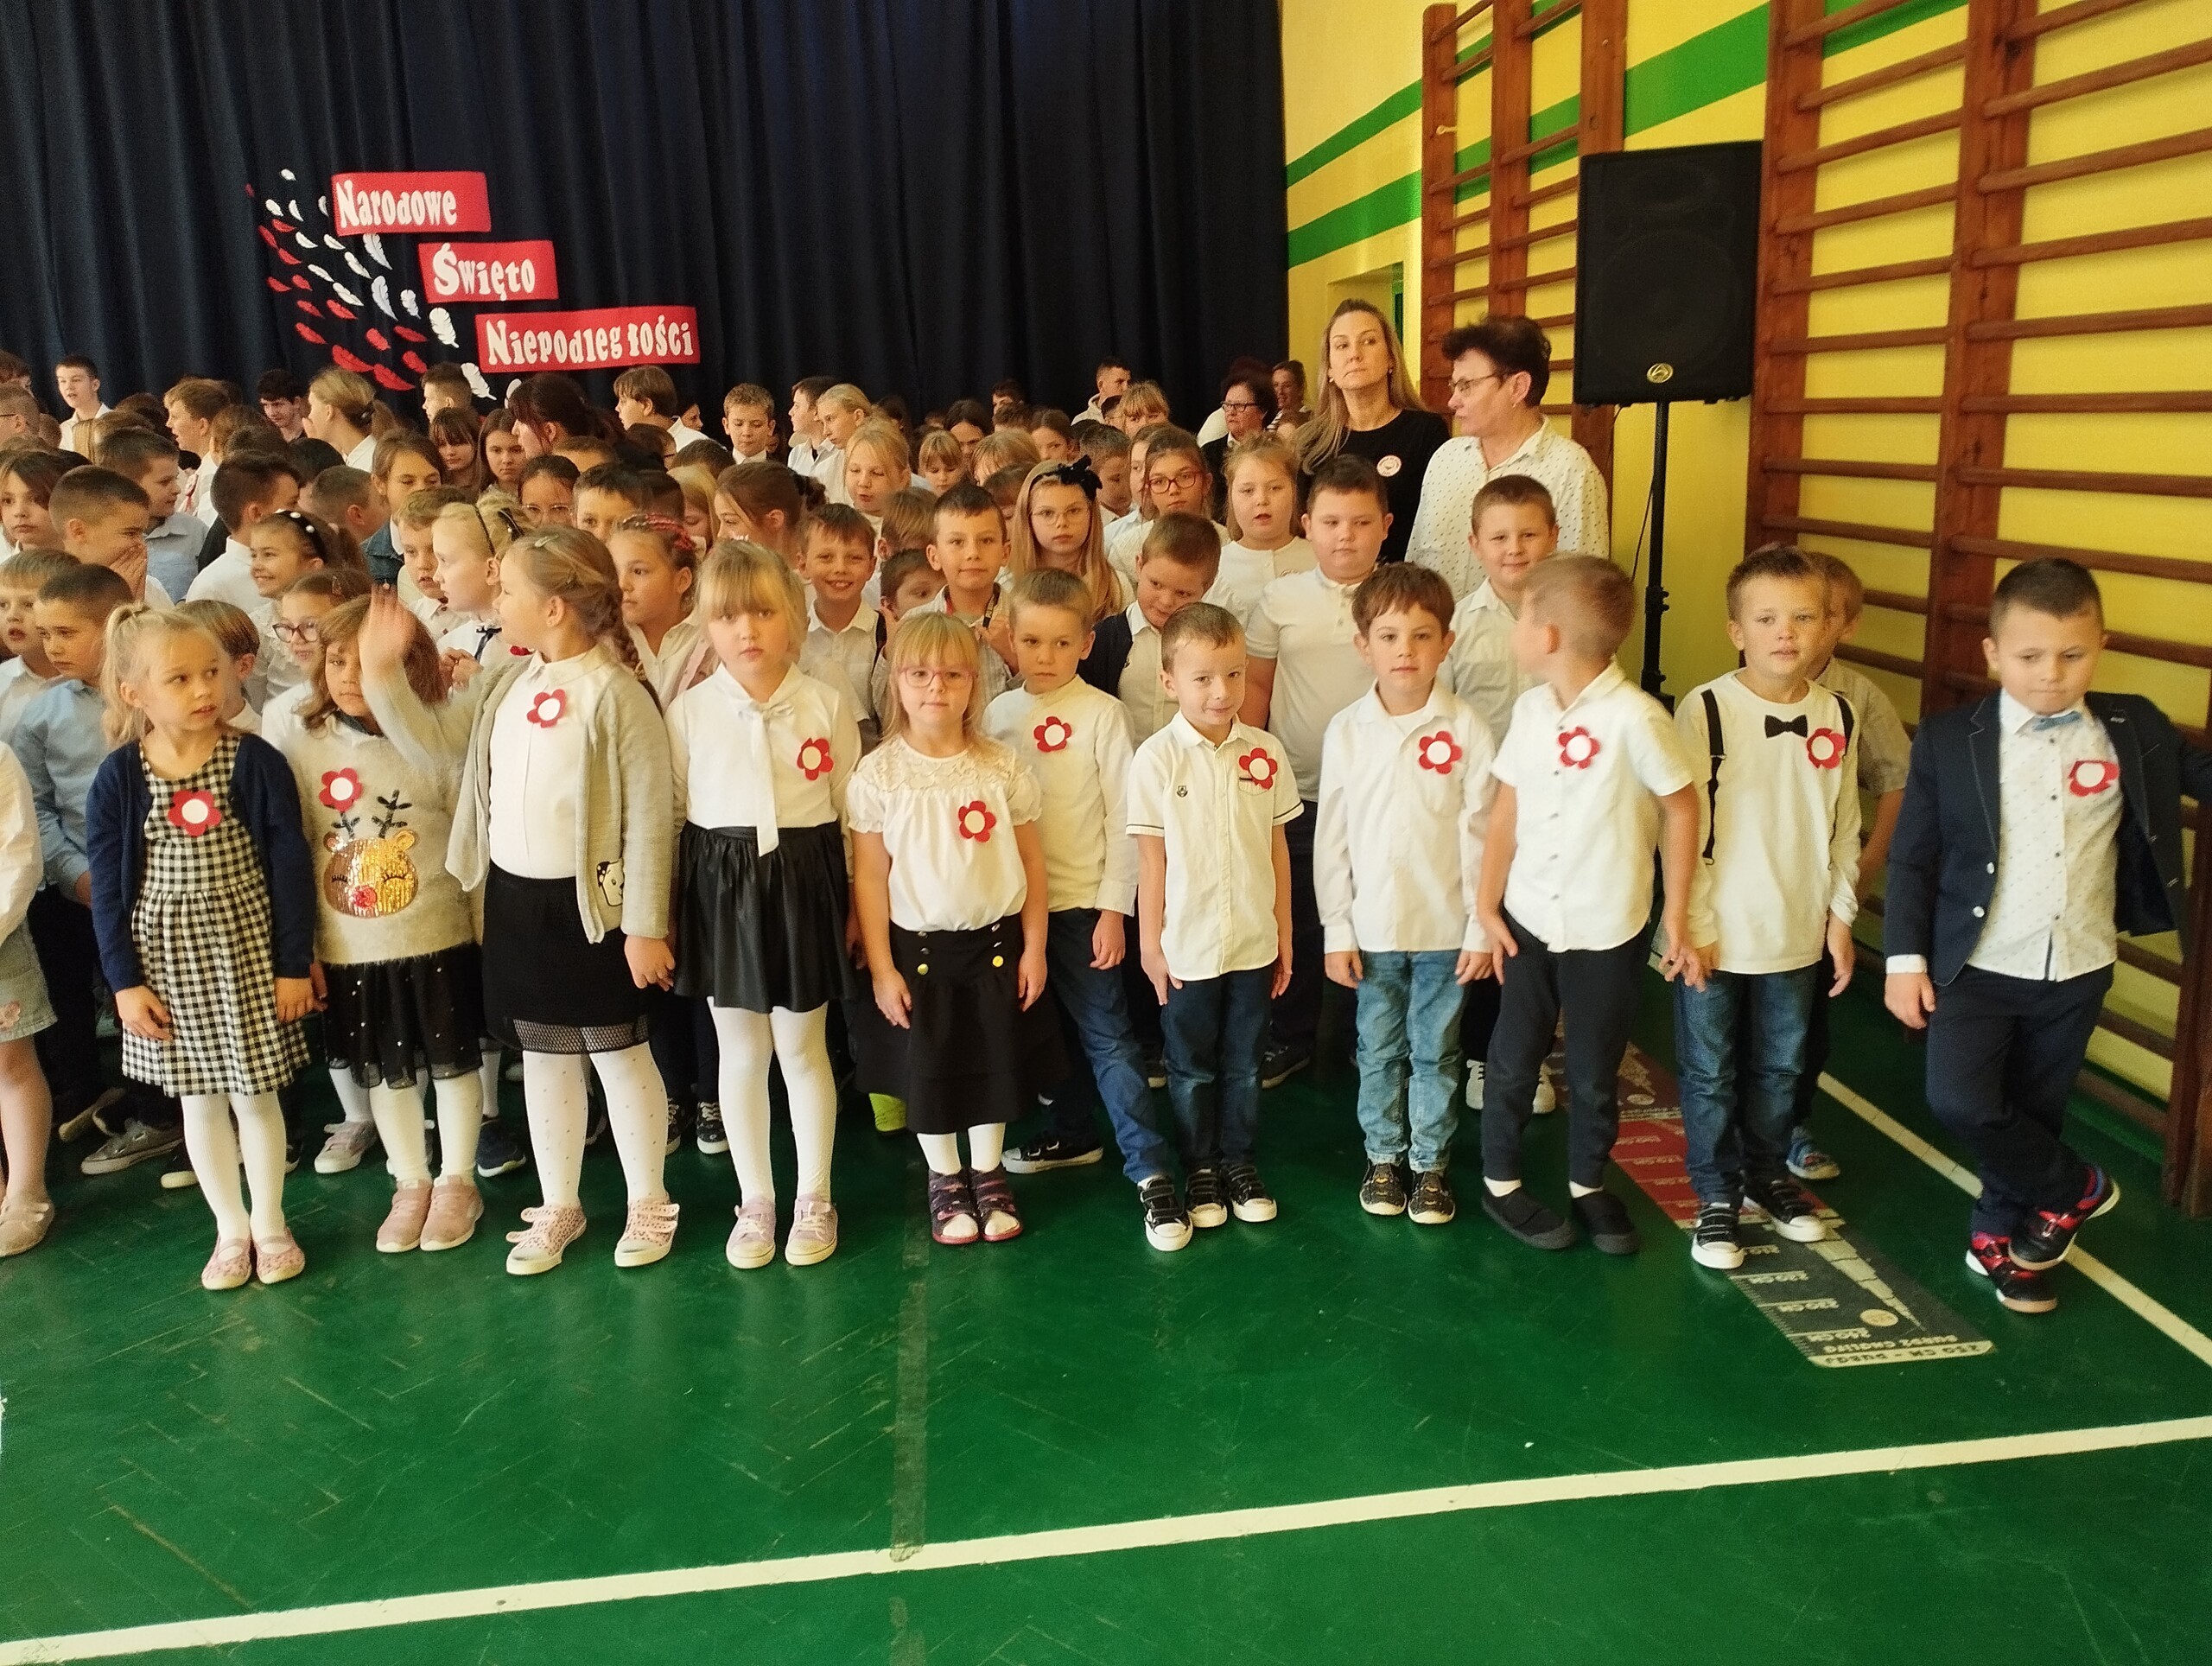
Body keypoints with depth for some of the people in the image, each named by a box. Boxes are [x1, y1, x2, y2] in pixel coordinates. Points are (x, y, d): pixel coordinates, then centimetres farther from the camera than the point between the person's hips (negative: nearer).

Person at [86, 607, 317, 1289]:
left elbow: (291, 868, -6)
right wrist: (125, 982, -3)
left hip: (246, 949, -1)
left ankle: (270, 1224, 25)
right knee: (198, 1098, 12)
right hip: (166, 957, 2)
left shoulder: (257, 761, -10)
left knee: (256, 1093, 7)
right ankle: (230, 1229, 27)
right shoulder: (117, 778, -6)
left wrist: (294, 964, -6)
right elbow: (108, 890, -1)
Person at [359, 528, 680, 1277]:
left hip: (590, 901, -6)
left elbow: (649, 817, -16)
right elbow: (433, 742, 10)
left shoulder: (615, 694, -17)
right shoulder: (504, 685, 4)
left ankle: (648, 1202, 25)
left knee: (617, 1050, 8)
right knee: (542, 1054, 17)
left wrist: (645, 925, -15)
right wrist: (382, 671, -1)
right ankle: (558, 1204, 32)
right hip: (513, 895, 7)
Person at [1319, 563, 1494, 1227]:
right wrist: (1336, 930, -1)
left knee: (1435, 1053, 11)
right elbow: (1330, 837, 0)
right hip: (1373, 927, 1)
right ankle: (1383, 1157, 30)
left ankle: (1431, 1164, 26)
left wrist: (1483, 926, -5)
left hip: (1445, 926, -1)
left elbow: (1481, 832, -4)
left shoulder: (1464, 728, -7)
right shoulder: (1345, 732, -3)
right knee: (1379, 1051, 14)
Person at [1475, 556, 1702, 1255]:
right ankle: (1500, 1182, 31)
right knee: (1513, 1062, 13)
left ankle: (1588, 1184, 34)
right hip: (1528, 921, 4)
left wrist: (1676, 920, -4)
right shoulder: (1530, 709, -2)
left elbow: (1682, 808, -9)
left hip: (1607, 933, -4)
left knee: (1594, 1073, 13)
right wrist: (1487, 907, 4)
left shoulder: (1632, 716, -18)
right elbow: (1506, 811, 5)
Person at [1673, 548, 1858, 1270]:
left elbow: (1843, 827, 8)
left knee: (1779, 1068, 18)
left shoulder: (1836, 716, 0)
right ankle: (1716, 1196, 24)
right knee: (1711, 1074, 9)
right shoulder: (1703, 711, -14)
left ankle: (1769, 1176, 37)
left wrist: (1840, 915, 8)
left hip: (1798, 937, 4)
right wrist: (1694, 925, -12)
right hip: (1715, 936, -4)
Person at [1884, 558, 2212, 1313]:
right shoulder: (1947, 739, -8)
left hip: (2077, 973, 2)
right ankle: (2075, 1189, 15)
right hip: (1975, 967, -2)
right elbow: (1912, 856, -3)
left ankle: (2001, 1236, 37)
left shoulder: (2136, 730, -3)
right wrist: (1905, 957, -6)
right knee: (1959, 1102, -14)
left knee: (2034, 1111, 13)